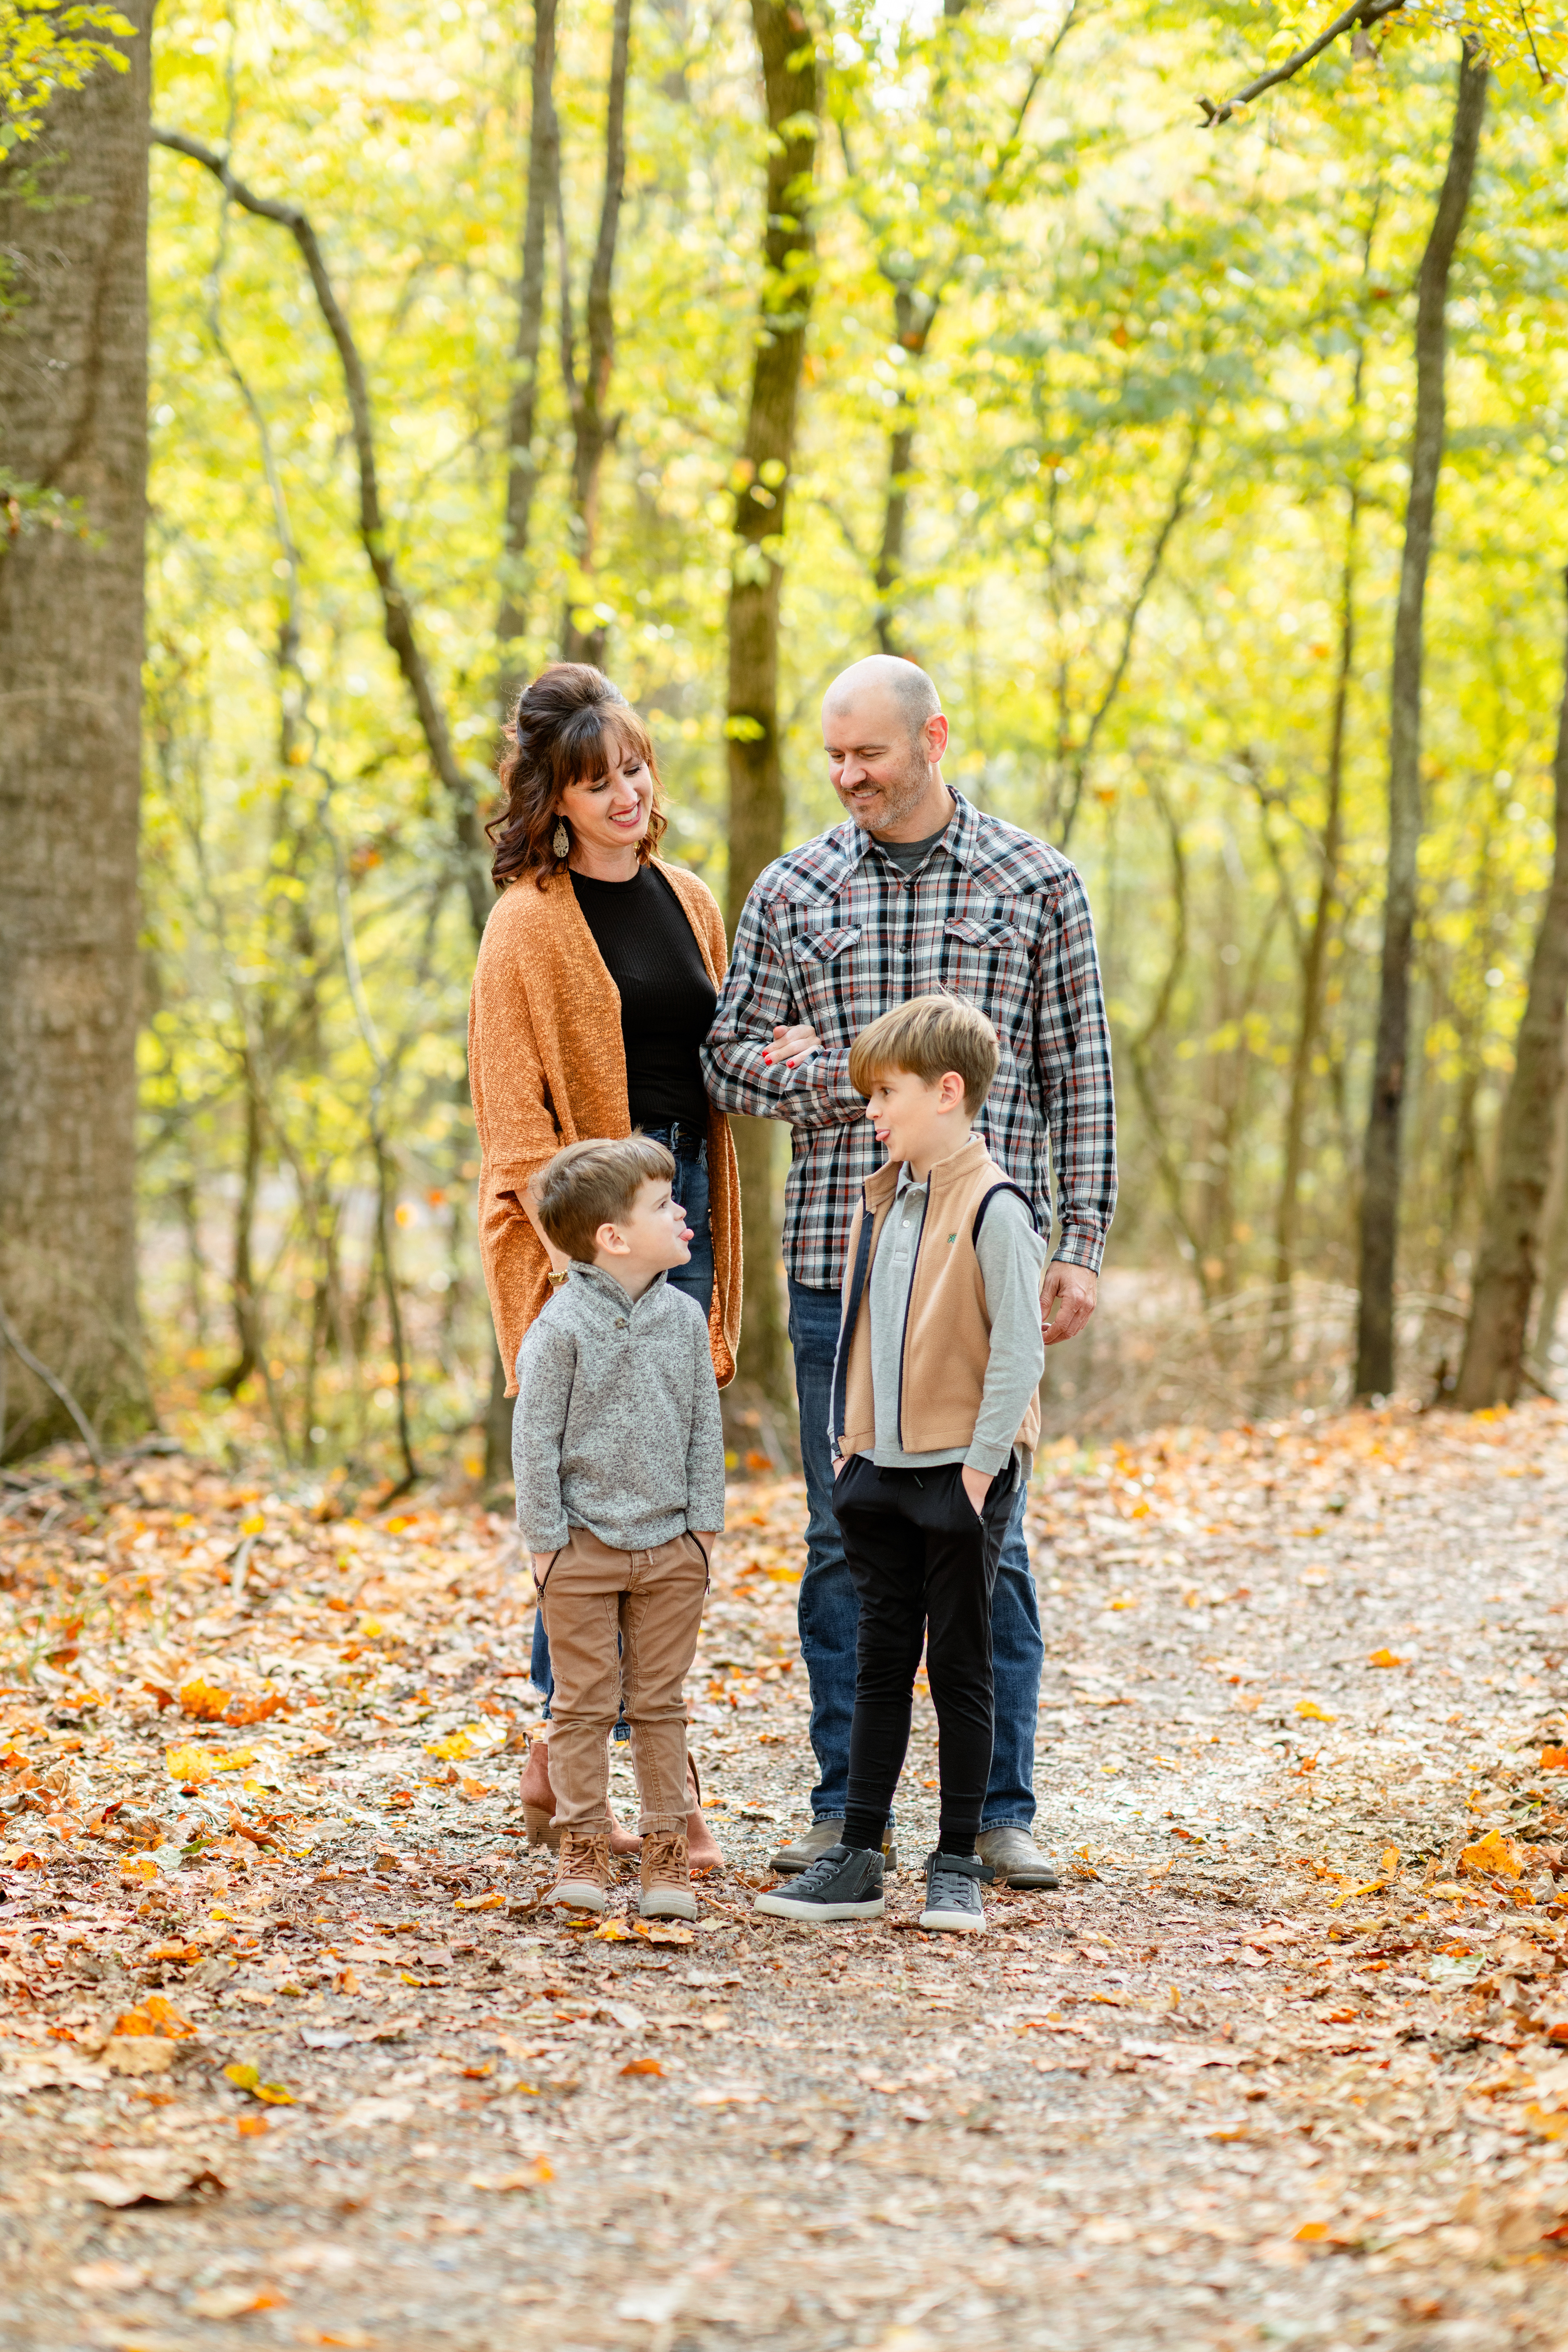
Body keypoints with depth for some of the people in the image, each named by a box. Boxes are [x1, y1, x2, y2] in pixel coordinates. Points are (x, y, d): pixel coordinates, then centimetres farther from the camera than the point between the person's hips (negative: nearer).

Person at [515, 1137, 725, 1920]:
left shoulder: (684, 1317, 2)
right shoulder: (561, 1326, -12)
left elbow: (705, 1427, 8)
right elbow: (535, 1438, -9)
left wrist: (702, 1525, 4)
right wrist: (545, 1540, -8)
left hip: (670, 1546, 4)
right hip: (584, 1547, -4)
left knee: (660, 1702, 9)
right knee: (584, 1702, 4)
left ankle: (666, 1849, 14)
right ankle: (582, 1847, 12)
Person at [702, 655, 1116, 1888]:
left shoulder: (1036, 882, 4)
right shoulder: (792, 890, 7)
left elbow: (1080, 1077, 4)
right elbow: (731, 1050, 10)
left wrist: (1083, 1244, -2)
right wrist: (841, 1083, -11)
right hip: (838, 1261, 2)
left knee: (986, 1540, 1)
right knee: (845, 1538, 6)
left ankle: (1001, 1807, 9)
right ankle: (846, 1804, 13)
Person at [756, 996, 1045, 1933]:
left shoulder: (993, 1208, -14)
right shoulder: (881, 1204, 10)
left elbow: (1019, 1352, -16)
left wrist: (980, 1469, -16)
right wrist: (849, 1443, 11)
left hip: (963, 1473, -7)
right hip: (883, 1470, 7)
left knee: (959, 1667, 2)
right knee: (882, 1662, 10)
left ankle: (958, 1866, 11)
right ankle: (857, 1859, 14)